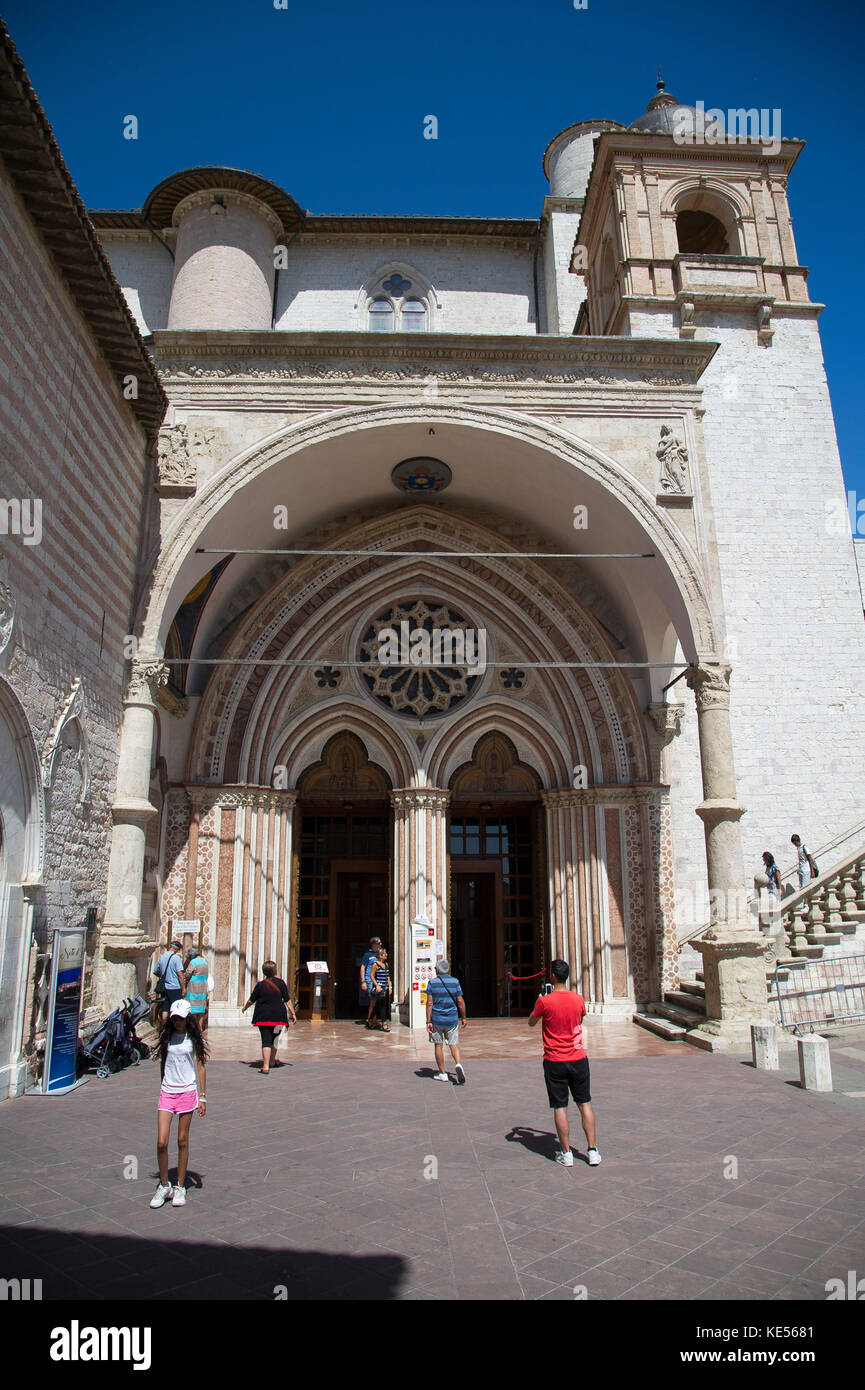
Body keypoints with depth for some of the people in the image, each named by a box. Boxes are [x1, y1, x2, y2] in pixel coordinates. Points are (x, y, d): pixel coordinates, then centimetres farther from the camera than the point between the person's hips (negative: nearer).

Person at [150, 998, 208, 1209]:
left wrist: (202, 1096, -1)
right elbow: (163, 1063, 15)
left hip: (188, 1092, -2)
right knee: (161, 1142, -5)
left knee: (182, 1141, 5)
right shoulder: (167, 1037, 4)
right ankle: (164, 1186, 13)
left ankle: (180, 1187, 19)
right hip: (167, 1093, 2)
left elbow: (200, 1067, 1)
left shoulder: (194, 1039, -2)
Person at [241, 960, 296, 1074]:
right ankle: (272, 1061, 37)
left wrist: (244, 1008, 22)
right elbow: (287, 1000, -1)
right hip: (279, 1016, 2)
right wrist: (293, 1014, 5)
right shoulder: (281, 983, -1)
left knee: (266, 1041, -3)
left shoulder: (260, 985, -5)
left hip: (263, 1016, -2)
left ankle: (266, 1067, -11)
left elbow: (251, 1001, 2)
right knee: (274, 1039, 20)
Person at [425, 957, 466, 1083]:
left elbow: (429, 1003, -8)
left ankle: (442, 1073, 15)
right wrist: (463, 1018, 10)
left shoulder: (432, 983, -4)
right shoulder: (455, 982, 0)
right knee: (454, 1044, 7)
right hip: (452, 1019, 1)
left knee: (438, 1045, 10)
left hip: (436, 1019, -1)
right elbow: (460, 1001, 0)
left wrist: (428, 1021, -7)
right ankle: (458, 1064, -18)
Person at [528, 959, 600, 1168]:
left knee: (560, 1107, 5)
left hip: (555, 1061, -3)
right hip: (578, 1058, 3)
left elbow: (531, 1023, 3)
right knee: (584, 1104, 11)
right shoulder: (578, 998, -3)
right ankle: (592, 1151, 13)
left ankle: (566, 1153, 10)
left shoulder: (545, 1001, -14)